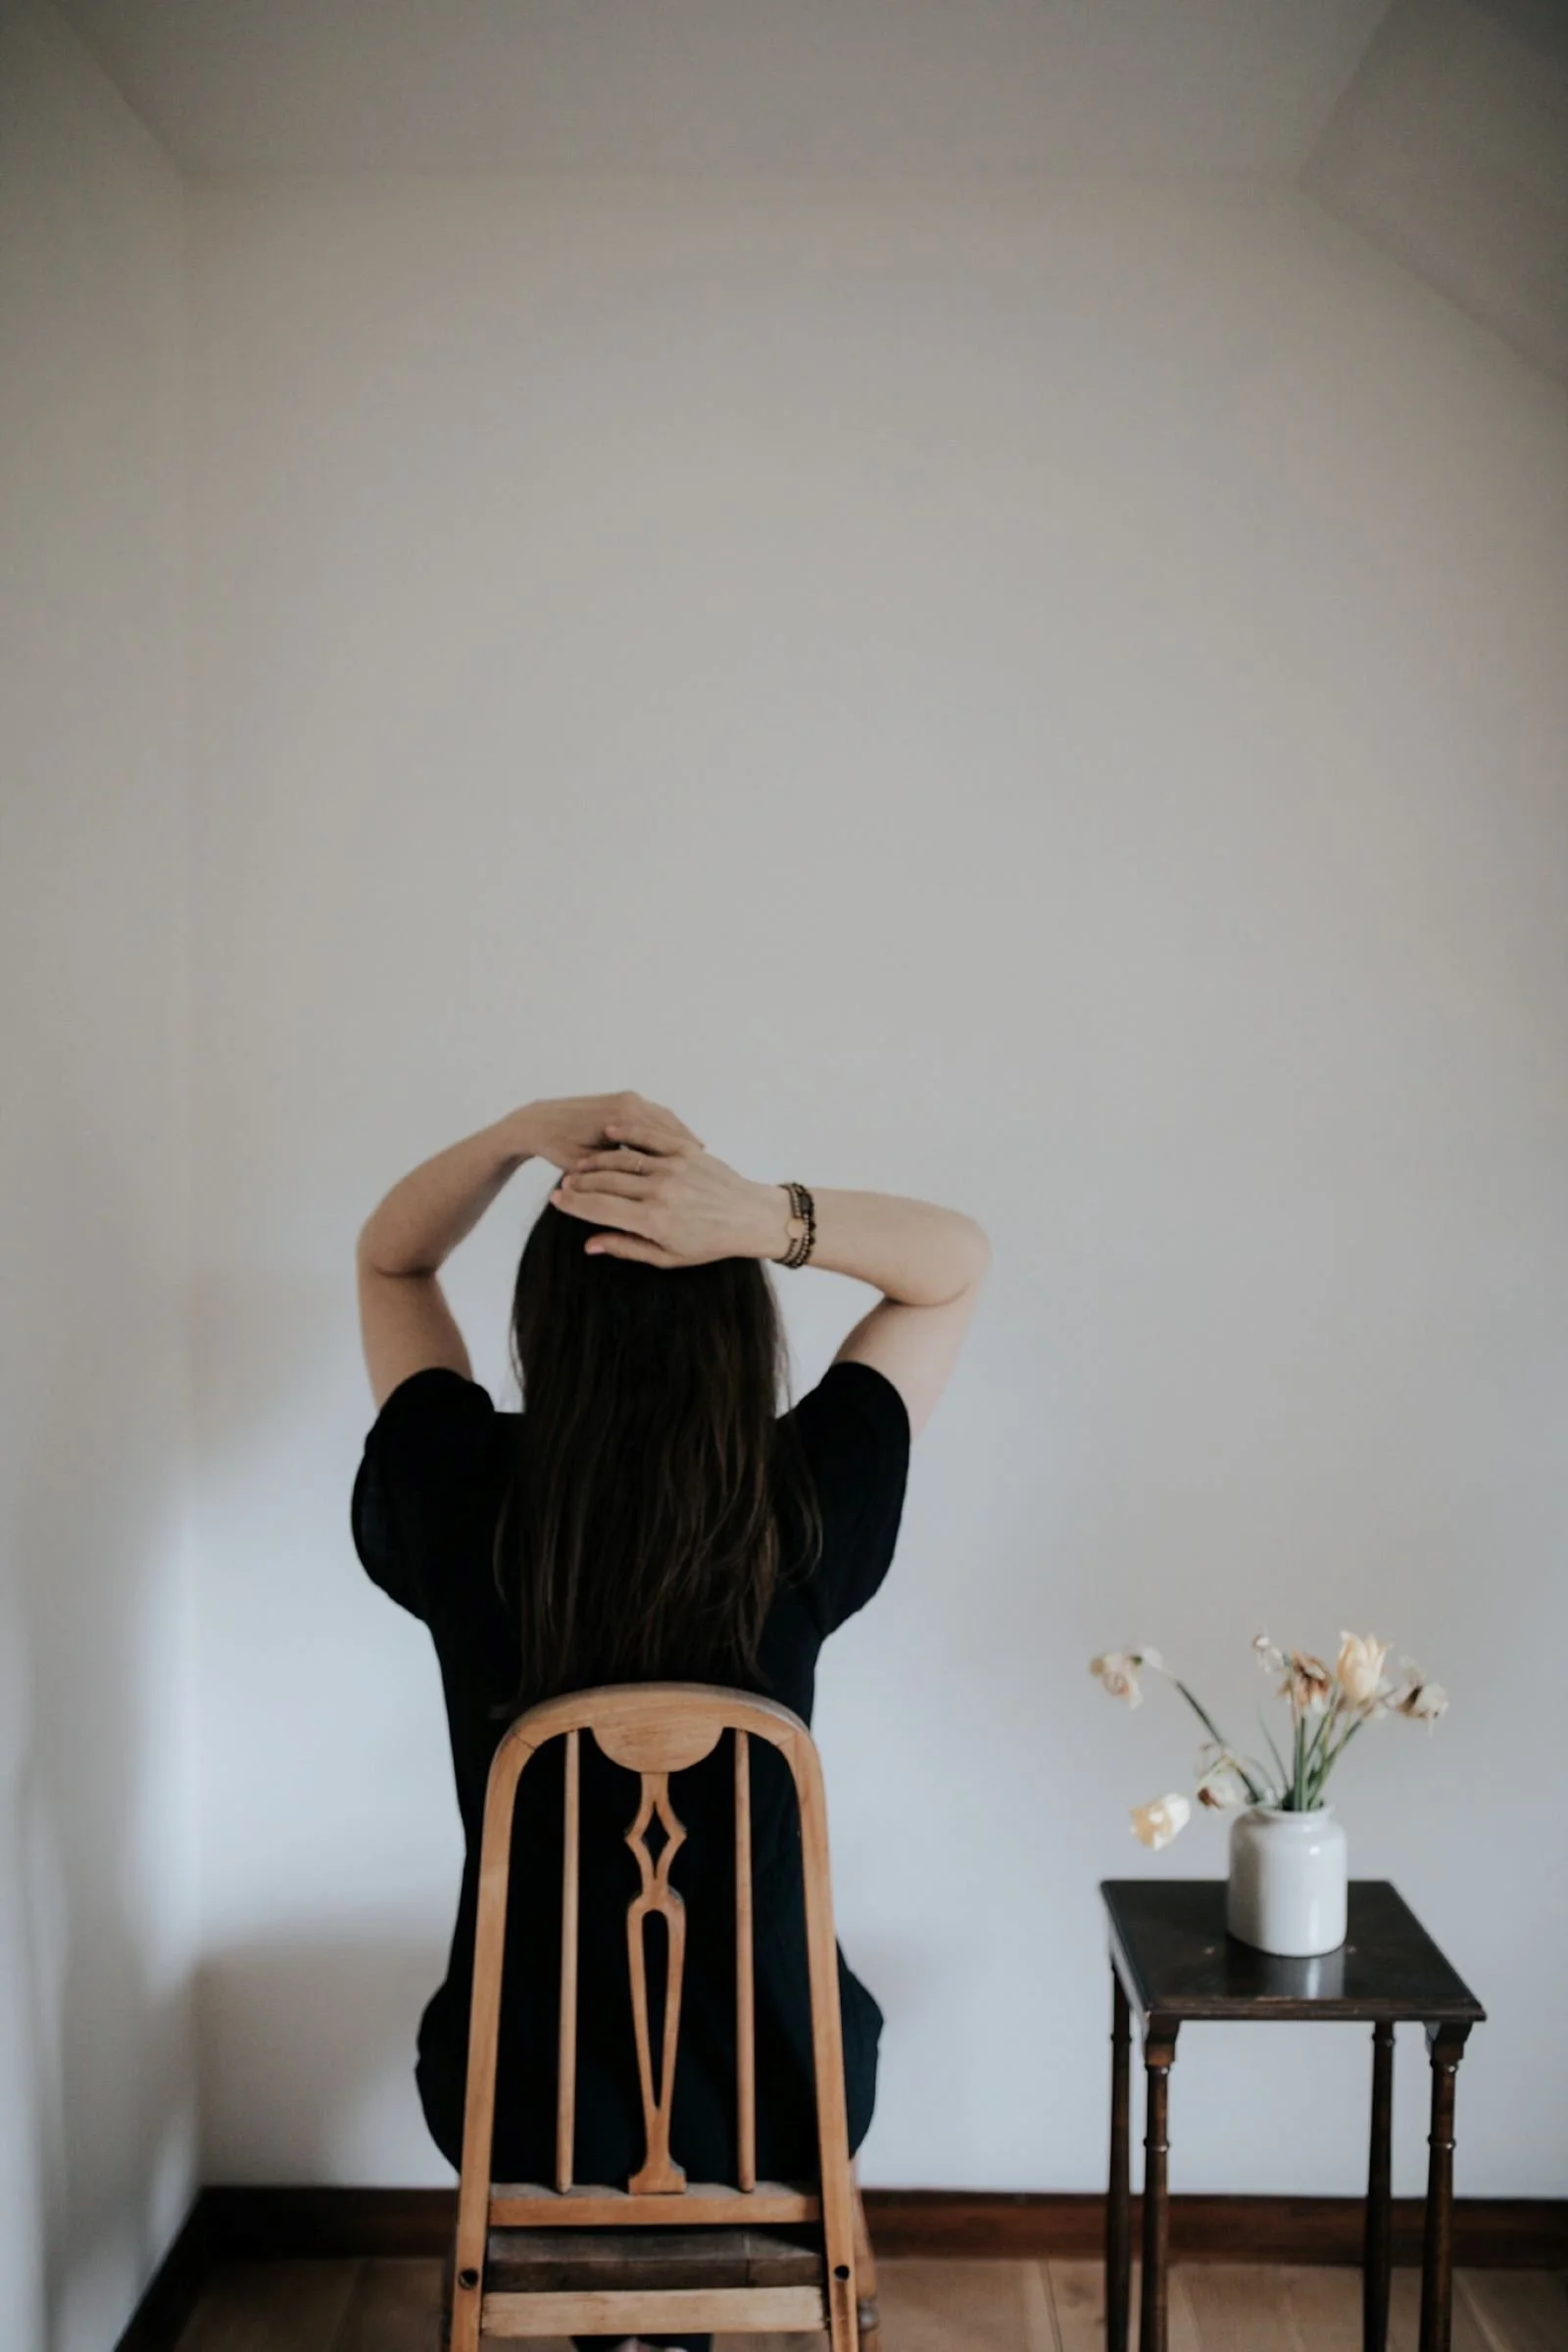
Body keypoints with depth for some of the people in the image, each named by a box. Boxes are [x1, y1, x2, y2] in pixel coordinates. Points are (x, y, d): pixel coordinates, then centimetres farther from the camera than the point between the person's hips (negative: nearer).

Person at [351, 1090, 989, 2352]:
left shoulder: (463, 1501, -19)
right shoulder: (795, 1512, -21)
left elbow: (388, 1260, -1)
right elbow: (960, 1259, -10)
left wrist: (523, 1131, -18)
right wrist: (769, 1217, -26)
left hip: (521, 2100, 1)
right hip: (769, 2095, 0)